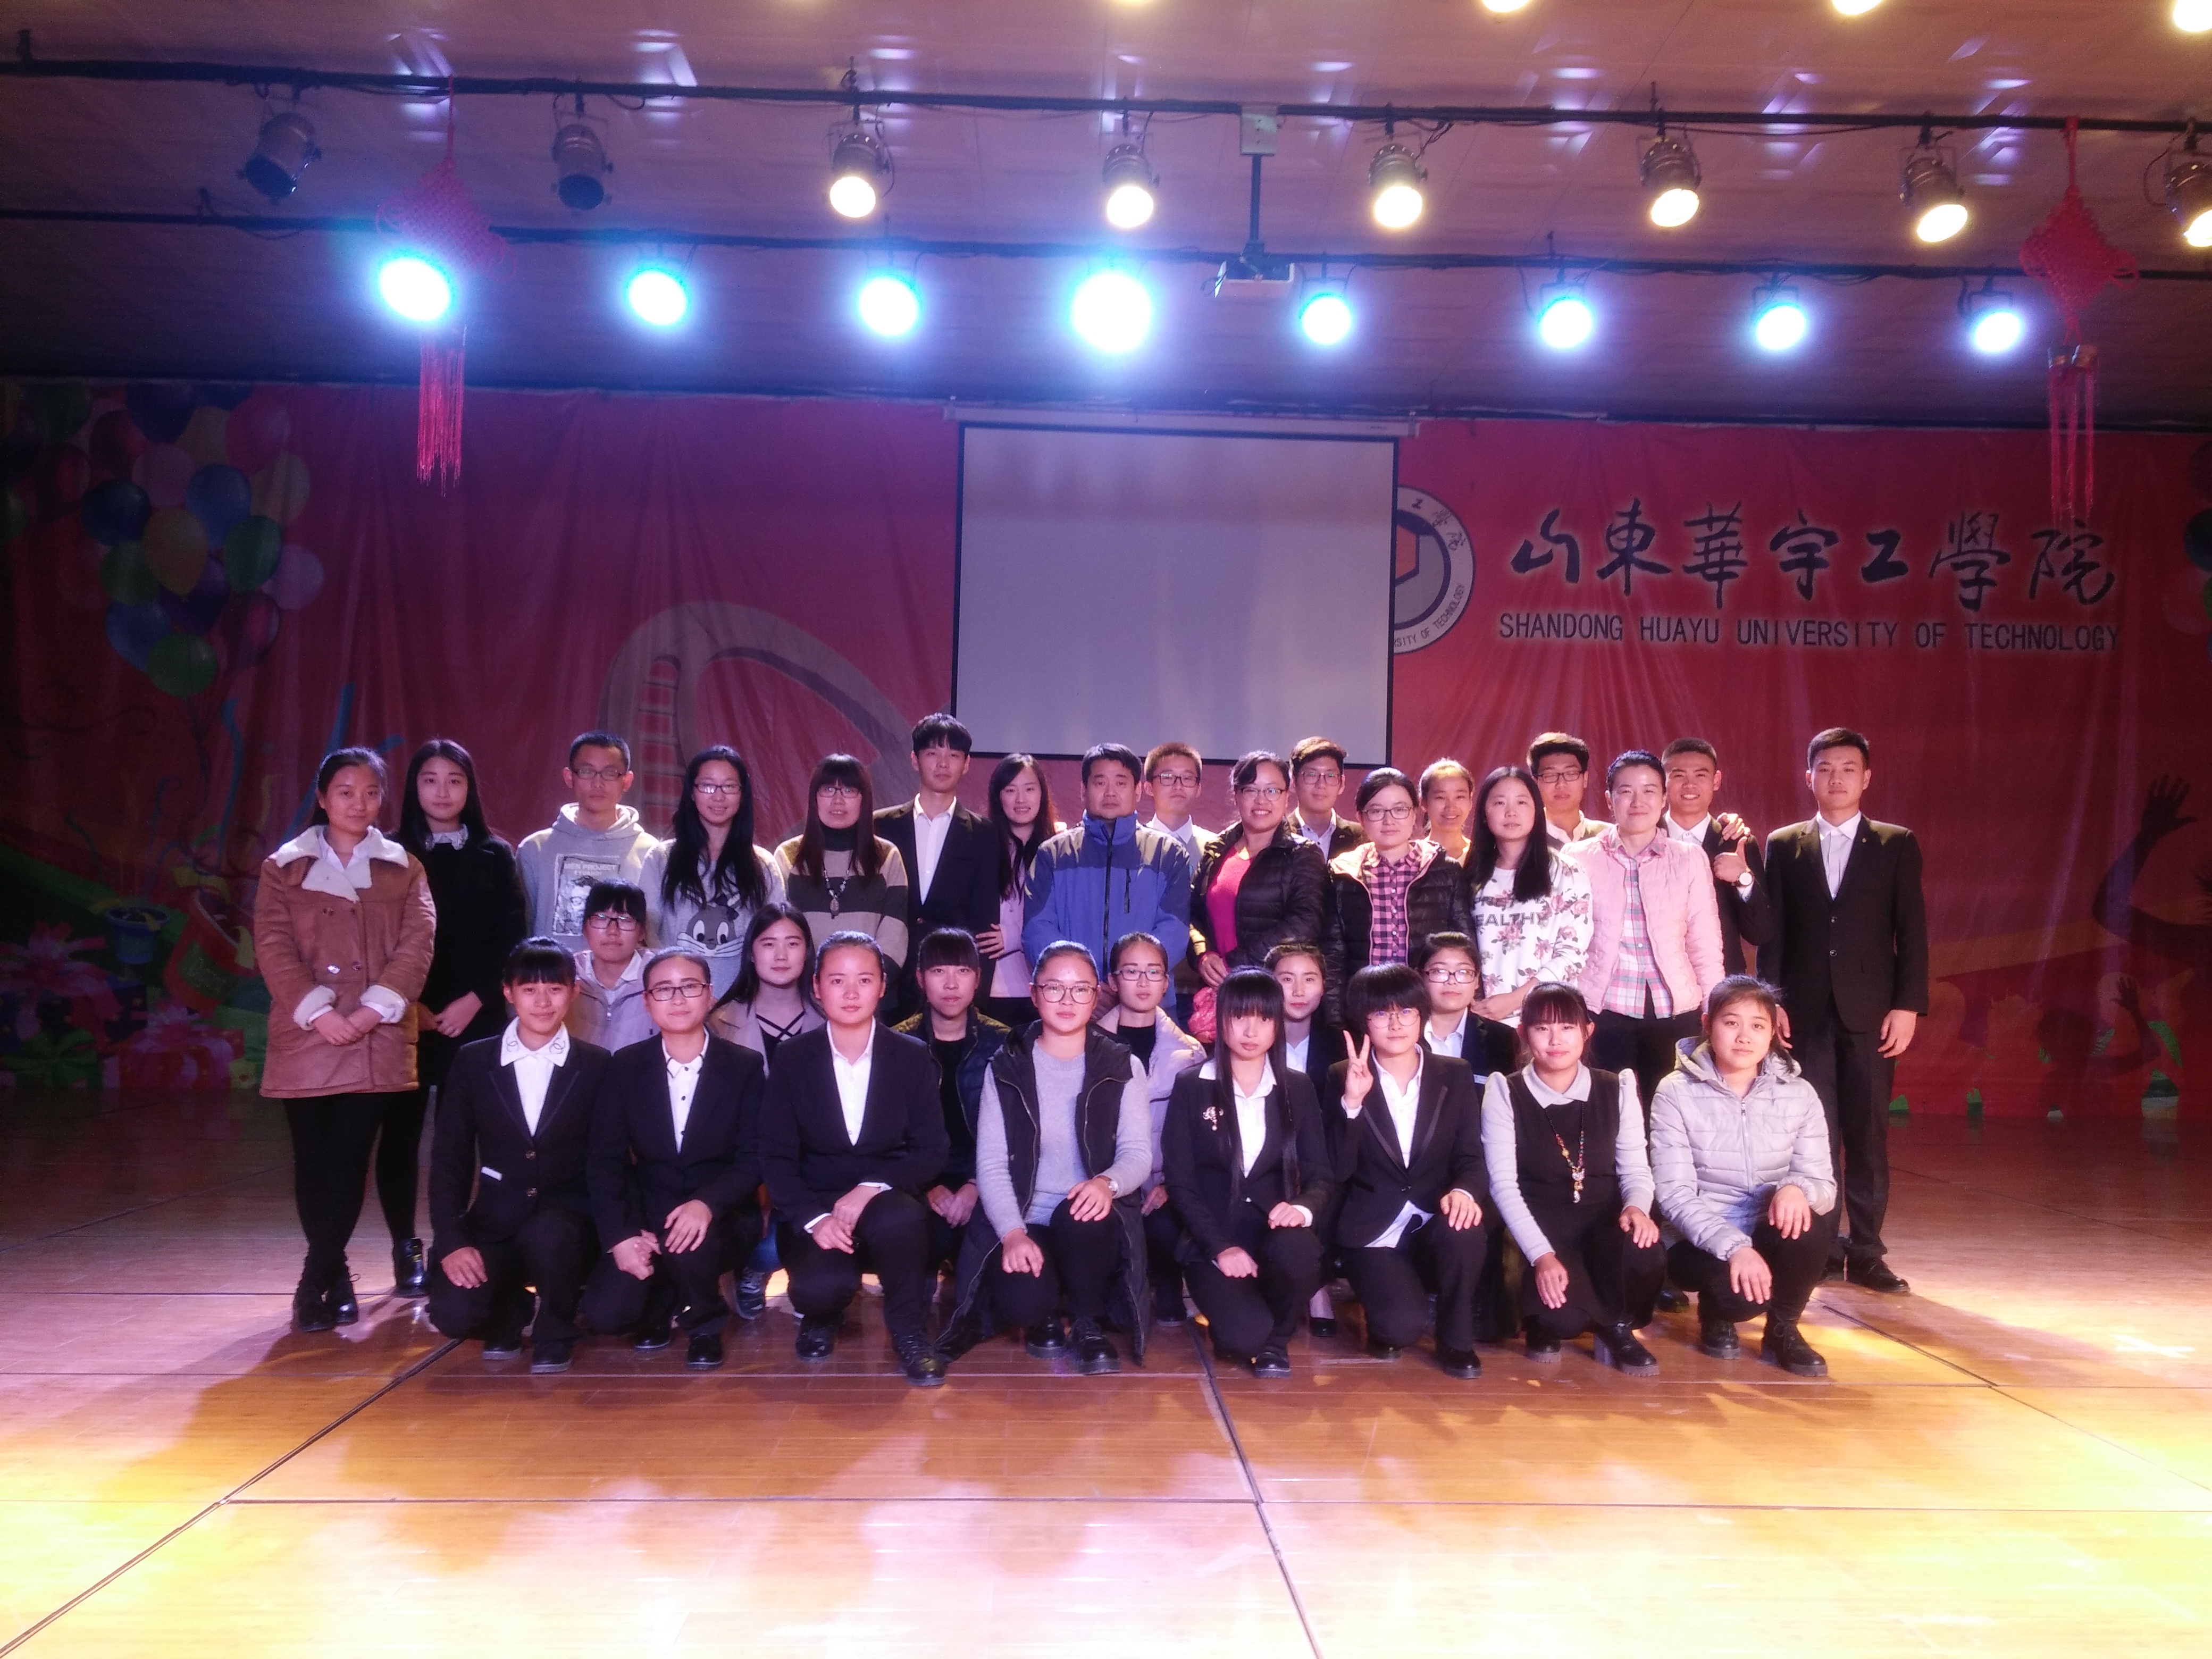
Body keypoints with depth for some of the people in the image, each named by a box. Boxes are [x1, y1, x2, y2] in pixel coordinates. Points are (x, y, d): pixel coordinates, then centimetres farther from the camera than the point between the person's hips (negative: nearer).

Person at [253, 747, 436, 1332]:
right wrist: (318, 1012, -14)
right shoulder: (284, 867, 8)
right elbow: (273, 946, -1)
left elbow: (417, 943, -1)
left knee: (349, 1158, -4)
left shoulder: (404, 868, 10)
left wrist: (374, 1009, -13)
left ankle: (316, 1279, 4)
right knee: (313, 1161, 5)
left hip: (378, 1039, 0)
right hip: (305, 1039, 0)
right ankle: (336, 1277, 19)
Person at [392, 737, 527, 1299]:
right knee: (401, 1130, 1)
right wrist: (408, 1005, -8)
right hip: (405, 1016, 0)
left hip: (475, 1017, 0)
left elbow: (510, 940, 2)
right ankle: (407, 1251, 11)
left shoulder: (495, 856, 7)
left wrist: (472, 1001, -8)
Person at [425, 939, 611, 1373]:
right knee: (453, 1314, -24)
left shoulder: (596, 1067, 0)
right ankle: (509, 1308, 14)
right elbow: (449, 1158, 3)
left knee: (547, 1234, -36)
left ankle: (555, 1331, -3)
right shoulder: (472, 1062, 4)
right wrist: (452, 1241, -9)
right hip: (495, 1224, 1)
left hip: (567, 1218, -1)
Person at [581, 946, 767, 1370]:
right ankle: (663, 1299, 18)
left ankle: (705, 1324, -1)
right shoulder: (625, 1067, 0)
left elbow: (754, 1159, -10)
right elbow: (606, 1160, -3)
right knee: (605, 1313, -20)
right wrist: (621, 1235, -18)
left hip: (722, 1218, -2)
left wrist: (707, 1204, -29)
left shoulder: (745, 1067, -5)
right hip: (645, 1218, 2)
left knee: (689, 1242, -36)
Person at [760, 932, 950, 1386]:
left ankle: (910, 1334, -7)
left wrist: (871, 1188, -21)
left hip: (887, 1204, 0)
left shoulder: (913, 1056, 0)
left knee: (902, 1220, -37)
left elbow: (933, 1152, -3)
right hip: (815, 1209, 0)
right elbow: (776, 1157, -3)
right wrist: (815, 1218, -20)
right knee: (821, 1286, -31)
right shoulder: (791, 1059, 0)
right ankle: (821, 1317, 11)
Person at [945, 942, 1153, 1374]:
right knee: (1021, 1302, -32)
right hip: (1023, 1224, 0)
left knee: (1080, 1215, -37)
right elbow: (990, 1164, -3)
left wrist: (1108, 1182, -29)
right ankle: (1044, 1318, 9)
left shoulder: (1123, 1067, 4)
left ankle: (1089, 1324, -7)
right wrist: (1013, 1233, -20)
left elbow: (1138, 1153, -4)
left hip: (1091, 1224, 0)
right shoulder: (1006, 1068, 3)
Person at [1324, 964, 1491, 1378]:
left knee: (1466, 1231, -34)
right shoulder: (1342, 1078, -3)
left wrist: (1465, 1191, -24)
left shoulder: (1456, 1075, 4)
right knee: (1404, 1324, -27)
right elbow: (1337, 1173, -11)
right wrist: (1351, 1102, -25)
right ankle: (1386, 1327, 13)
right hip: (1373, 1231, -2)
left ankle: (1456, 1340, -5)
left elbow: (1471, 1158, 0)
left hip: (1435, 1223, 2)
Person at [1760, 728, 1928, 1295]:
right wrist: (1771, 1002, -2)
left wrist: (1908, 1006, -5)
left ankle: (1866, 1252, 11)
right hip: (1805, 1010, 0)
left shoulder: (1897, 845, 7)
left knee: (1868, 1132, 3)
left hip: (1871, 1010, 0)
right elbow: (1772, 931, 6)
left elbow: (1912, 931, 3)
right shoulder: (1783, 845, 9)